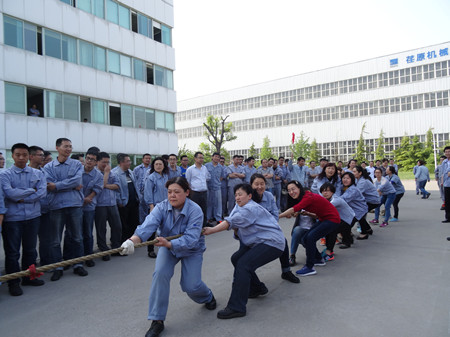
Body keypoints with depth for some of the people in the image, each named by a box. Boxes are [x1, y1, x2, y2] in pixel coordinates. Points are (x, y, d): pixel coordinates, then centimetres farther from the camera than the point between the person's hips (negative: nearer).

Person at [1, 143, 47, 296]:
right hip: (12, 218, -3)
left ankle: (29, 277, 28)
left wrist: (22, 198, -13)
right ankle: (13, 283, 18)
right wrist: (31, 190, -8)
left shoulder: (37, 173, 6)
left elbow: (42, 191, -7)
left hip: (33, 216, 3)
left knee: (30, 249, 14)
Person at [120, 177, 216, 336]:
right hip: (167, 247, 2)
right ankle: (157, 320, -6)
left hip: (191, 250, -2)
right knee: (160, 274, -22)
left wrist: (169, 244, -52)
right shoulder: (162, 207, -21)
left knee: (190, 286, -8)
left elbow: (191, 238, -36)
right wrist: (133, 240, -59)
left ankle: (208, 297, 31)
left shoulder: (195, 210, -28)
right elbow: (149, 223, -39)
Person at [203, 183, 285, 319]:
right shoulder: (239, 207, 14)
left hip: (272, 243, -11)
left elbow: (231, 221, -29)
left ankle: (236, 308, -22)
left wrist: (211, 230, -34)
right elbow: (236, 227, 10)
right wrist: (236, 230, -13)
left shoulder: (251, 208, -17)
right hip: (258, 242, 11)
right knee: (236, 258, 14)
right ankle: (257, 289, 29)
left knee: (243, 265, -23)